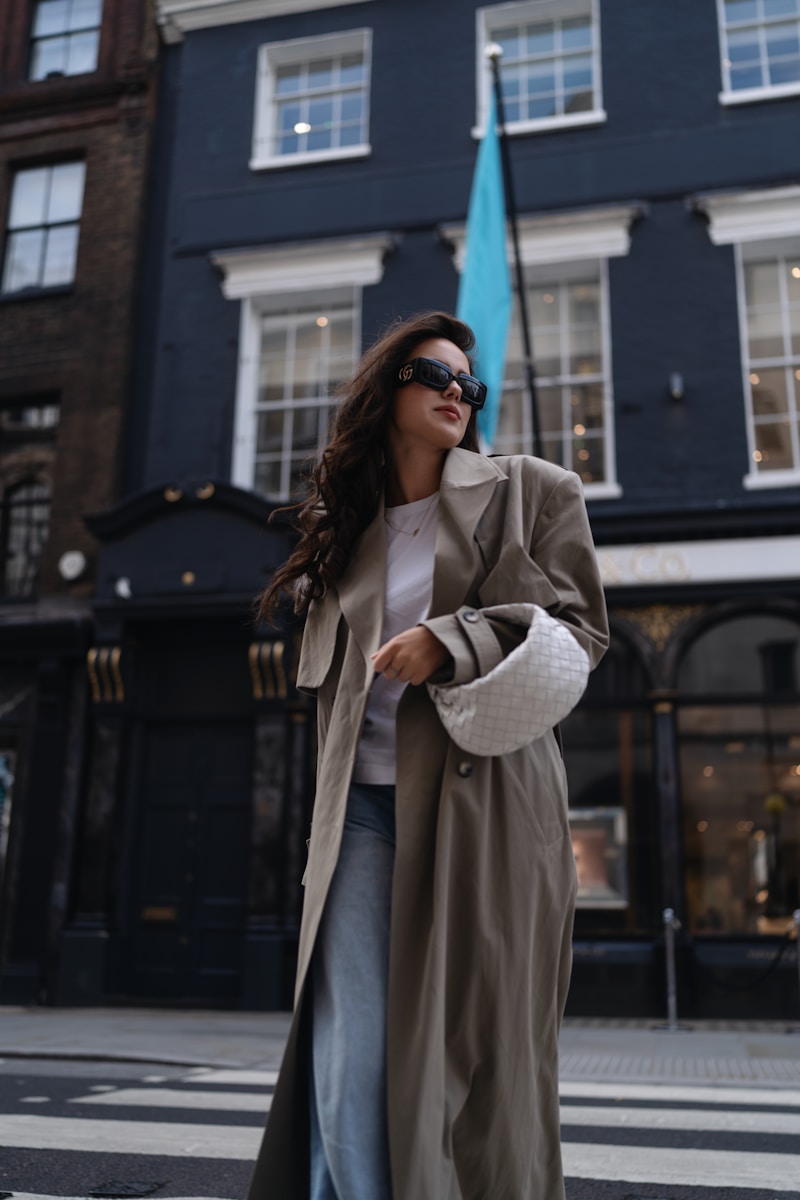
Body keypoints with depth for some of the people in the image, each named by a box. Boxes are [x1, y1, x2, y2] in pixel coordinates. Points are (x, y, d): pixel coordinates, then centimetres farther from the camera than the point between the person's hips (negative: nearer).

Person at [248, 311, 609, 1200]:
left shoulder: (531, 491, 9)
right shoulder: (350, 531, 19)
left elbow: (581, 629, 2)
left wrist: (449, 642, -12)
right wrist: (332, 818, 14)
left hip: (483, 802, -2)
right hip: (366, 807, 3)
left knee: (475, 1051, 1)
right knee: (347, 1069, -4)